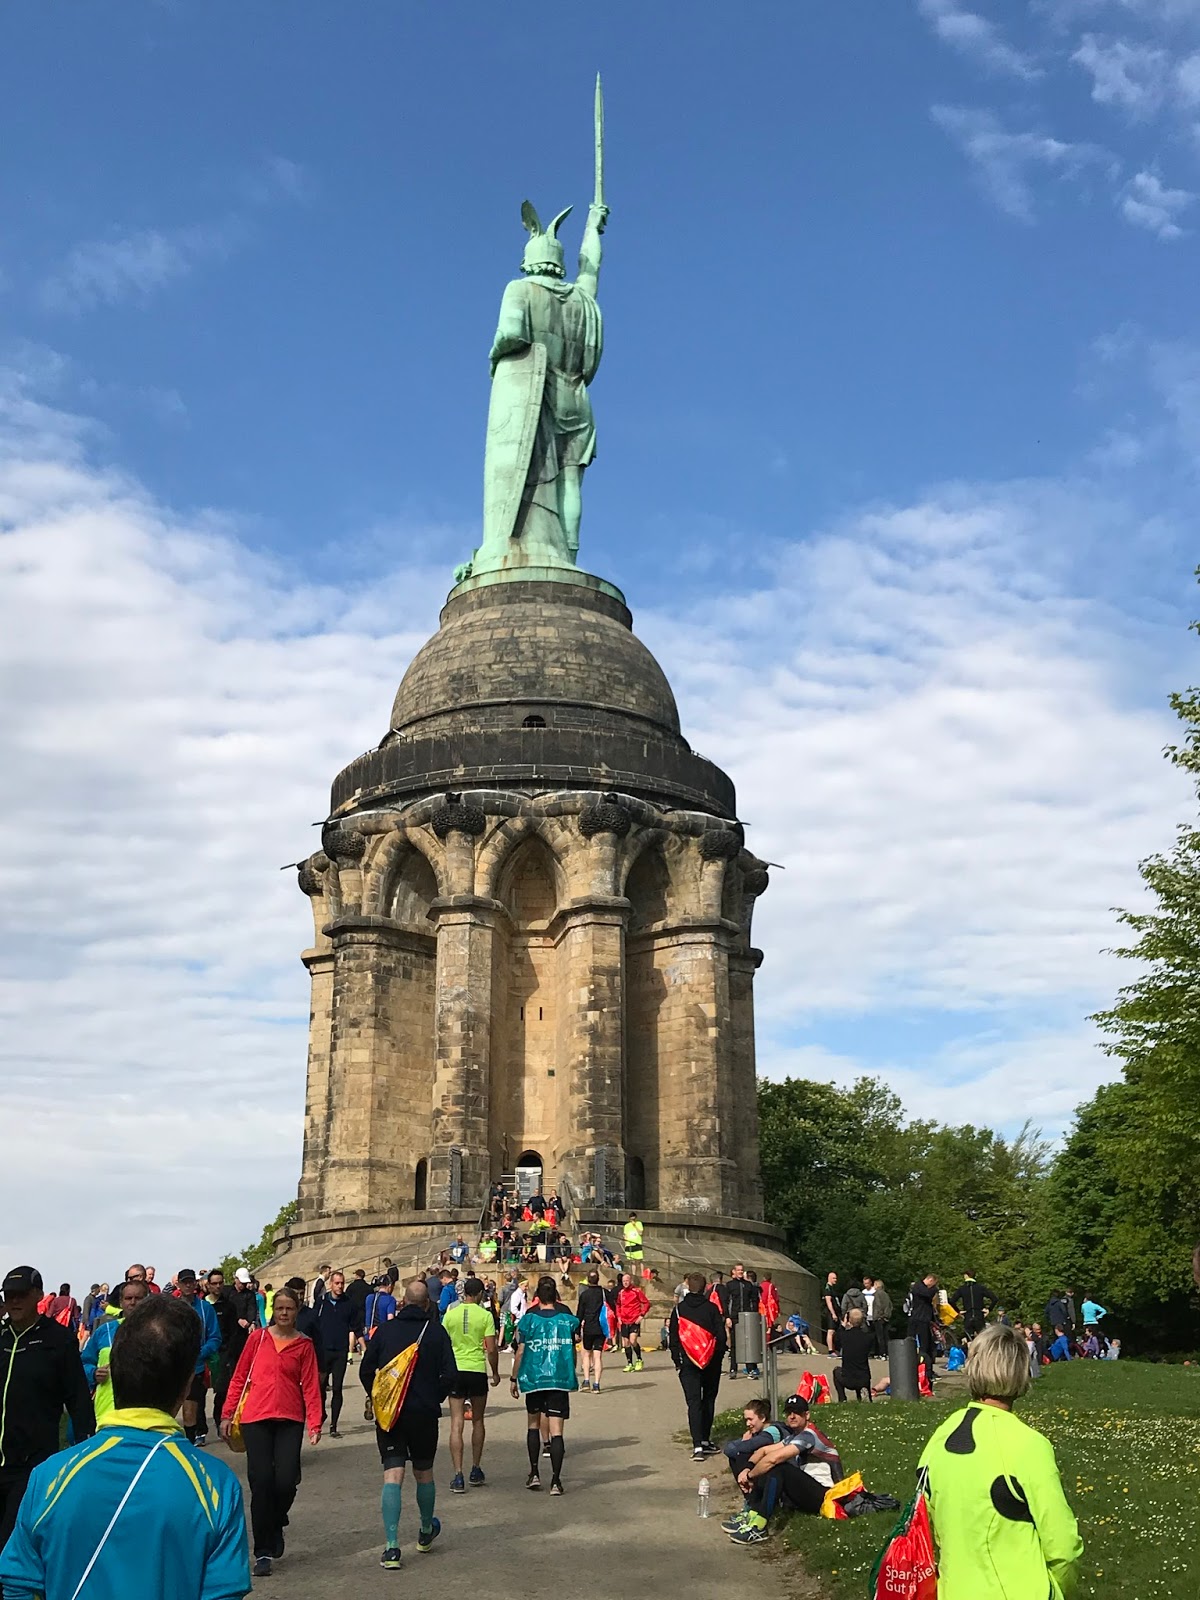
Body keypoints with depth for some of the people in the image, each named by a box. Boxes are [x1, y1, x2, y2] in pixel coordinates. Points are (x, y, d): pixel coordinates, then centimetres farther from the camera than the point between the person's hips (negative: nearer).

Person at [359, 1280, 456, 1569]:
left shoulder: (386, 1329, 0)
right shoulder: (436, 1332, -3)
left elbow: (365, 1370, 1)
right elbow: (450, 1374, -9)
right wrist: (434, 1399, 6)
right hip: (424, 1414, 0)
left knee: (392, 1476, -2)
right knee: (424, 1473, 18)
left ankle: (391, 1546, -13)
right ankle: (426, 1533, 37)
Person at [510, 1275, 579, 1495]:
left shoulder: (528, 1319, -3)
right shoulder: (567, 1319, 1)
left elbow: (520, 1352, -2)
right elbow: (575, 1343, 14)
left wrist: (514, 1379, 7)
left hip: (533, 1378, 0)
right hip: (560, 1379, 0)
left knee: (533, 1425, 19)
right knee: (556, 1431, -2)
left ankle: (534, 1474, 18)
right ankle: (556, 1481, -6)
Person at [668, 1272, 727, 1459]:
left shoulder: (678, 1309, -1)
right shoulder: (711, 1308, -4)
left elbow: (673, 1338, 2)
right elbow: (721, 1335, -4)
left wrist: (677, 1361, 11)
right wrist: (719, 1357, 9)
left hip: (688, 1362, 0)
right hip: (711, 1362, 0)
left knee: (693, 1402, -2)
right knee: (708, 1400, 16)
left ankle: (698, 1446, -12)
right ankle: (705, 1440, 17)